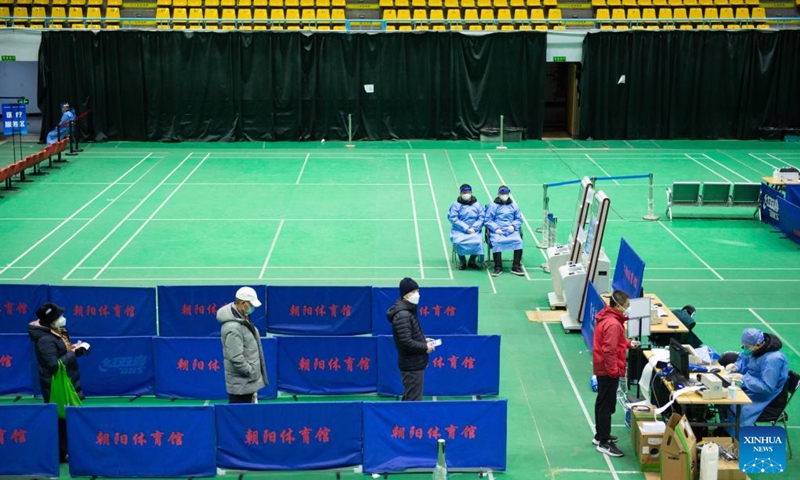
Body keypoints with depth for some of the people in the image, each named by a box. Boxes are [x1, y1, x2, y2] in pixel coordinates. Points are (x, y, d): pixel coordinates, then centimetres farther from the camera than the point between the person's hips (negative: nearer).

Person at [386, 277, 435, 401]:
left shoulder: (409, 311, 11)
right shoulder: (402, 315, -22)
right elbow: (406, 343, -27)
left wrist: (423, 339, 8)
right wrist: (425, 347, -16)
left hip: (414, 363, 10)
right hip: (412, 364, -10)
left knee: (409, 398, 18)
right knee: (414, 400, -5)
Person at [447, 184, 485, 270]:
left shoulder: (477, 204, 9)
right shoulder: (456, 205, 2)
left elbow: (481, 218, 4)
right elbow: (453, 218, -7)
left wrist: (473, 228, -12)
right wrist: (466, 228, -14)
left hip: (474, 231, 1)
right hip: (459, 231, -1)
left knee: (477, 241, -28)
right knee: (459, 242, -31)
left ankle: (472, 261, -2)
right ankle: (462, 262, -5)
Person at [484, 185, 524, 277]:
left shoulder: (513, 206, 18)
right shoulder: (493, 206, 9)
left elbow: (519, 219, 19)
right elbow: (487, 220, 5)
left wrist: (513, 226, -2)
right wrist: (496, 229, -10)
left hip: (511, 231, 2)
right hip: (497, 232, -2)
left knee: (518, 241, -27)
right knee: (496, 242, -33)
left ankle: (516, 267, -19)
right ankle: (498, 267, -22)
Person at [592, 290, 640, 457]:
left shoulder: (606, 316, 6)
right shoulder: (613, 324, -26)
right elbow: (609, 350, -28)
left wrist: (628, 343, 8)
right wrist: (614, 371, -21)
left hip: (601, 368, 11)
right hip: (608, 370, -11)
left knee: (602, 402, 21)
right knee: (607, 406, -2)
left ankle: (600, 435, 33)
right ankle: (604, 443, 5)